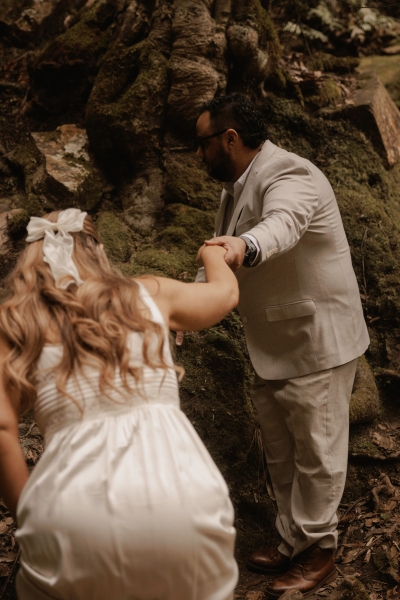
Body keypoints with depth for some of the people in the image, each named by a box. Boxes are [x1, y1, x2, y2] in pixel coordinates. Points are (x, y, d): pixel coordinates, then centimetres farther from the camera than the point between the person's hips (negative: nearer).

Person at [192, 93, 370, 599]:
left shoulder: (289, 175, -22)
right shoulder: (236, 185, 8)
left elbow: (282, 224, -45)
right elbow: (222, 259, 14)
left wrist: (244, 246, -65)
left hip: (316, 341, -9)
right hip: (272, 346, 9)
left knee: (316, 452, 5)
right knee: (280, 451, 18)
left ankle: (317, 552, 22)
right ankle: (292, 542, 35)